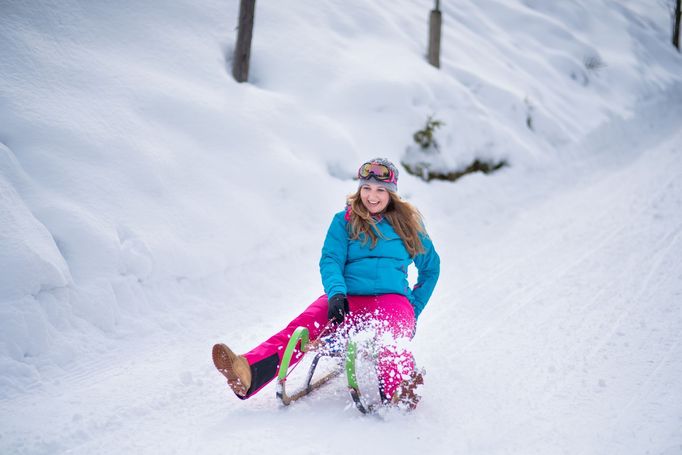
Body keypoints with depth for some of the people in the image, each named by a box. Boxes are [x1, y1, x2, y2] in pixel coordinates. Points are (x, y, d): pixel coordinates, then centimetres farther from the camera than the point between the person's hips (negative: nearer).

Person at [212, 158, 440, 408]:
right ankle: (249, 374, -54)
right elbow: (330, 261, 0)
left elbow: (431, 267, 25)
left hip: (392, 298, 0)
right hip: (348, 299, 0)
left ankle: (399, 391, -69)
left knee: (391, 339, -38)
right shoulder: (345, 221, 13)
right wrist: (336, 293, -22)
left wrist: (415, 308, 14)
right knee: (304, 326, -30)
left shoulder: (407, 223, 14)